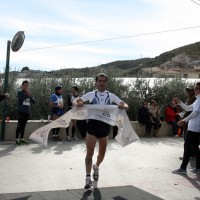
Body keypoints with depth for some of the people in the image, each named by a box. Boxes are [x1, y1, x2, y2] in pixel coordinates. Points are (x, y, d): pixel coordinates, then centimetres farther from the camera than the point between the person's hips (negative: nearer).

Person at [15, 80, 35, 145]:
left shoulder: (29, 93, 14)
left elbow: (34, 102, 6)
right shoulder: (20, 92, 2)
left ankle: (21, 138, 13)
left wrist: (30, 96, -8)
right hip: (21, 111, -5)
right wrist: (26, 94, -12)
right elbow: (20, 99, -15)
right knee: (19, 125, -7)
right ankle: (17, 139, -4)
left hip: (27, 111, 5)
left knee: (23, 125, 8)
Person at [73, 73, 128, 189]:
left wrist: (123, 106, -21)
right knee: (90, 152, -6)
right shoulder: (90, 95, 1)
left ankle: (96, 167, 45)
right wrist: (78, 104, -24)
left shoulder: (111, 96, 4)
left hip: (105, 125, 2)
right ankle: (88, 177, -1)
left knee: (102, 152, 15)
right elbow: (76, 102, 0)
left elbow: (125, 105, 3)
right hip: (93, 124, -2)